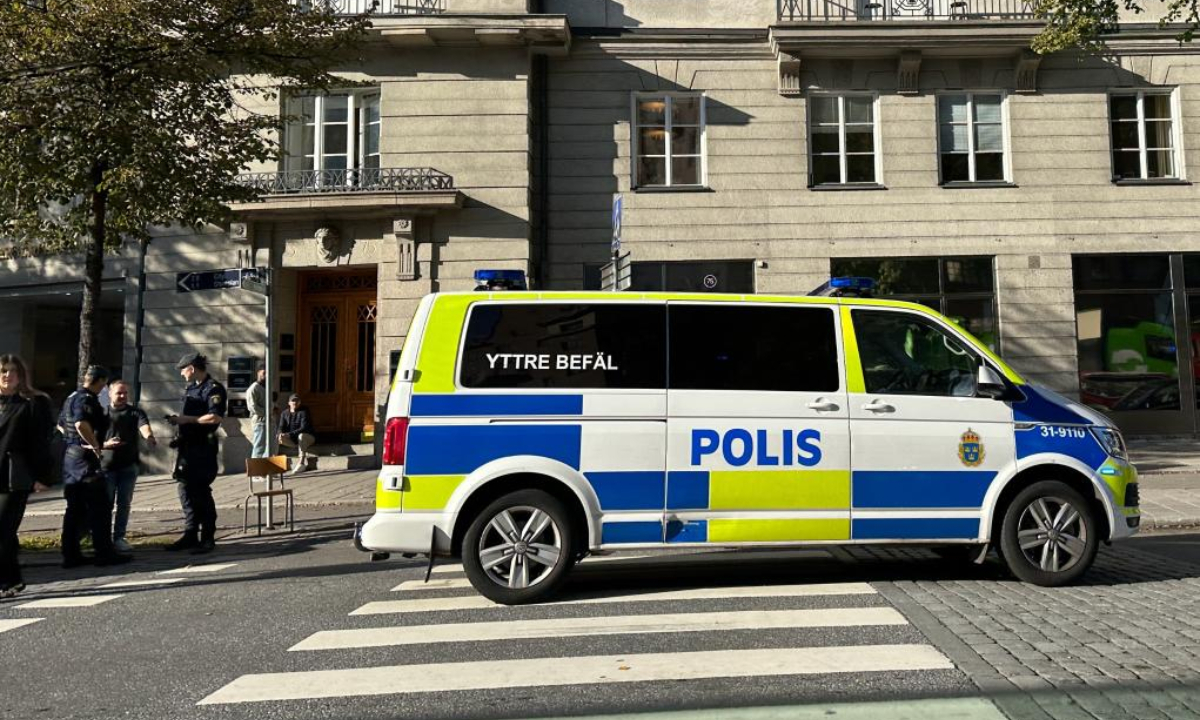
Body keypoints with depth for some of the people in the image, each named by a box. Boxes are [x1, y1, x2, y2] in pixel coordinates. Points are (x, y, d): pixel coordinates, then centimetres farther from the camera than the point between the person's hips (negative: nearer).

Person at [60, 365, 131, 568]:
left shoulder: (72, 397, 16)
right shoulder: (87, 399, -14)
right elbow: (81, 424, -32)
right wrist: (96, 446, -19)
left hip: (70, 456, 10)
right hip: (85, 459, -10)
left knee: (74, 508, 13)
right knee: (99, 507, -3)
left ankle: (71, 554, 15)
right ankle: (105, 553, 0)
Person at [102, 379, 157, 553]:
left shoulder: (135, 412, 2)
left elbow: (144, 426, -18)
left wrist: (149, 437, -41)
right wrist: (105, 444, -18)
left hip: (129, 466, 1)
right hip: (106, 465, -1)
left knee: (124, 503, 6)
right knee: (106, 503, 4)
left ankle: (119, 537, 15)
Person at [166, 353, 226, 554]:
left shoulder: (214, 389, -12)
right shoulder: (191, 388, 16)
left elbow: (216, 417, -24)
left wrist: (188, 419, -17)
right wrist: (178, 419, 6)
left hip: (203, 447, -9)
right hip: (187, 445, 9)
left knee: (202, 492, -3)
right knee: (186, 490, 10)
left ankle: (208, 538, 6)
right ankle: (190, 535, 19)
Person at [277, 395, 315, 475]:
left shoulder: (304, 412, -15)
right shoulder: (284, 413, 1)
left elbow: (304, 428, -26)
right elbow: (281, 428, -5)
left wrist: (289, 434, -38)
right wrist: (281, 434, -31)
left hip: (308, 437, -5)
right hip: (293, 439, 5)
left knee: (301, 436, -37)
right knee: (280, 439, -20)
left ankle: (301, 462, -33)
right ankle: (304, 455, -10)